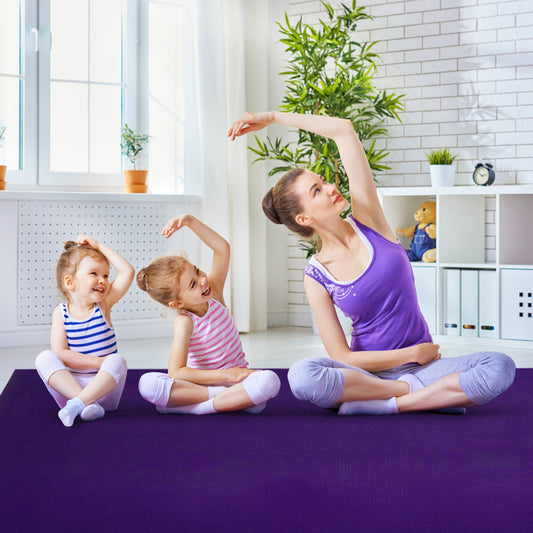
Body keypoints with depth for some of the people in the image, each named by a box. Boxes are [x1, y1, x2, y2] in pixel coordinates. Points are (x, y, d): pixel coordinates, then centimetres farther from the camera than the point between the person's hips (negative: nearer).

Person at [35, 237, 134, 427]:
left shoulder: (103, 305, 4)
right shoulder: (61, 313, 1)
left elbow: (128, 271, -5)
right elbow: (60, 353, -10)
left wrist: (99, 246, -2)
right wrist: (99, 362, -19)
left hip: (104, 390, 0)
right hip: (70, 386, 0)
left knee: (117, 361, -27)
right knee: (45, 358, -22)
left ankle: (77, 404, -36)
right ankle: (87, 404, -34)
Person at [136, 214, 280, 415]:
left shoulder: (214, 291, -3)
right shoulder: (184, 322, -14)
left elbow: (222, 248, -11)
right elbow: (176, 372, -22)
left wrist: (190, 221, -23)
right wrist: (225, 374, -23)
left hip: (236, 377, 2)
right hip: (201, 381, -2)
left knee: (270, 381, -32)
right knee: (147, 383, -31)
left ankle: (193, 407, -28)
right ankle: (237, 399, -33)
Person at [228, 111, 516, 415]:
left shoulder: (368, 221, 0)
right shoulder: (317, 277, -4)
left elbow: (343, 130, -6)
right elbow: (342, 358, -7)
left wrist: (274, 117, -2)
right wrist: (414, 353, -8)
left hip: (422, 364, 2)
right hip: (367, 373, -2)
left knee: (501, 367, -27)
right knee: (302, 376, -35)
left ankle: (386, 405, -24)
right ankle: (420, 392, -22)